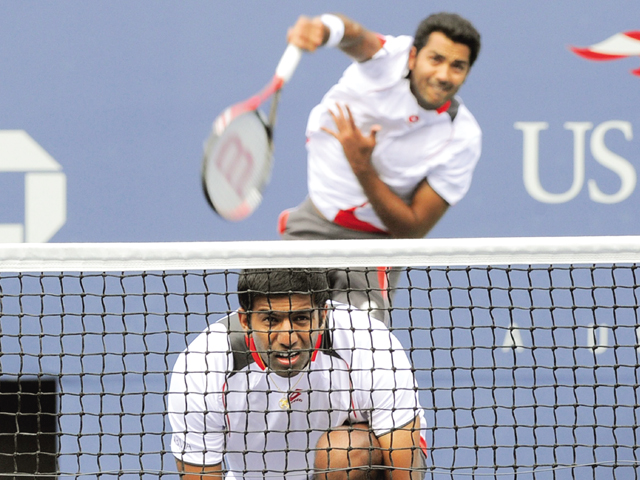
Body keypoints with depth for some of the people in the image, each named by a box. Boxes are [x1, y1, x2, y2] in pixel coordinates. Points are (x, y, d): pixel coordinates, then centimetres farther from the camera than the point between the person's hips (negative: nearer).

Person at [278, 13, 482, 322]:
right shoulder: (390, 59, -18)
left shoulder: (462, 138, -20)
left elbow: (412, 230, -17)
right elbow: (356, 37, -43)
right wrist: (322, 29, -69)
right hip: (310, 227, 2)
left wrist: (362, 166, -30)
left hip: (372, 239, -2)